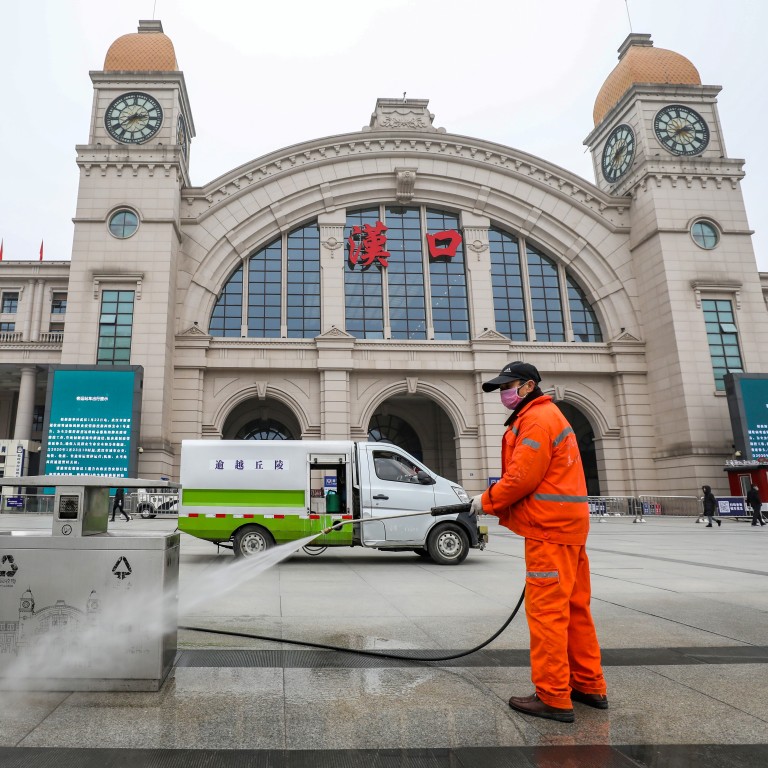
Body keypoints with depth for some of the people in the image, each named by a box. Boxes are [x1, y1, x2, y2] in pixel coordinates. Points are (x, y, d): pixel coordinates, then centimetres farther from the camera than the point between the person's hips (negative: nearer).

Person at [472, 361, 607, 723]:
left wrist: (487, 502, -5)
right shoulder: (547, 416, 21)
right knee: (573, 609, 15)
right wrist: (496, 501, 10)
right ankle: (589, 686, 25)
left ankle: (553, 698, 3)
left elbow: (522, 477, -19)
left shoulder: (537, 419, -12)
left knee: (546, 611, -5)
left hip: (550, 529, -10)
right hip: (564, 525, 10)